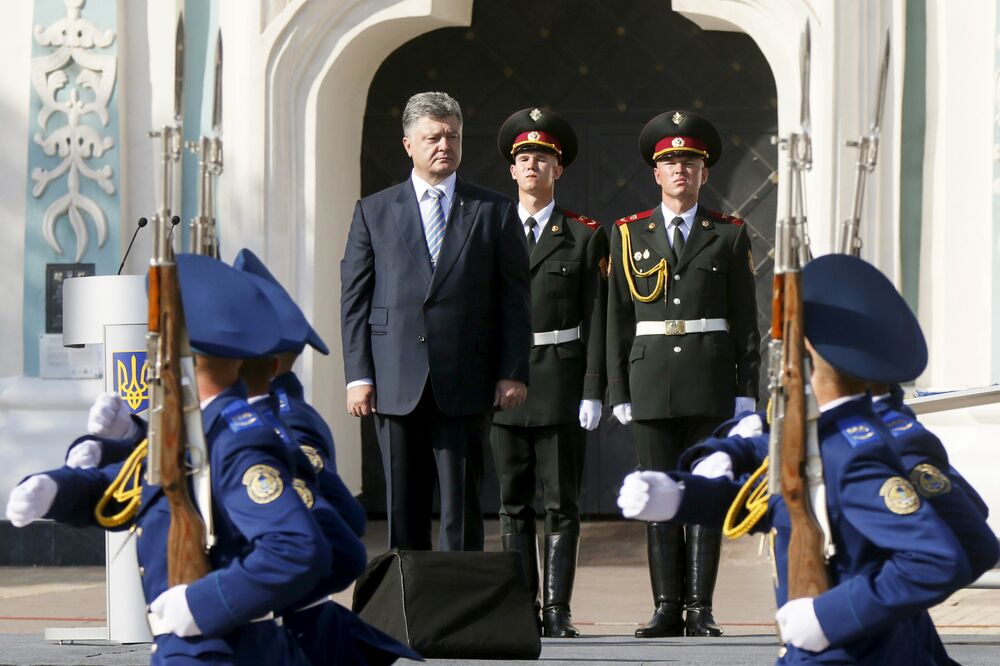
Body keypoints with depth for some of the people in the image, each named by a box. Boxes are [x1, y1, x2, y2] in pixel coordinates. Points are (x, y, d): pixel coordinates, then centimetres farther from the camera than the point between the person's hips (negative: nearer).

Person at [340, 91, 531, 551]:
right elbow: (354, 299, 7)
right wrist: (358, 375, -2)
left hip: (464, 387, -1)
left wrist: (514, 372, -3)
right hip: (395, 387, 1)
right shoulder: (373, 212, 10)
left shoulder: (494, 212, 9)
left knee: (461, 509, -2)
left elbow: (515, 300, 7)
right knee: (403, 509, 5)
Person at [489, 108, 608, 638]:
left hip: (562, 384, -2)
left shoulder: (585, 236, 4)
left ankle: (557, 610, 1)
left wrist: (593, 392, -7)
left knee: (562, 504, 0)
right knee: (513, 504, 4)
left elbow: (596, 319, 1)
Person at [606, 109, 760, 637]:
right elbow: (617, 319, 8)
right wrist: (618, 391, 2)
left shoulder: (729, 236, 6)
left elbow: (746, 320, 5)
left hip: (711, 385, -1)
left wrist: (747, 391, -1)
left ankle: (700, 609, 1)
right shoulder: (629, 235, 9)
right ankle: (667, 609, 5)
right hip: (652, 383, 1)